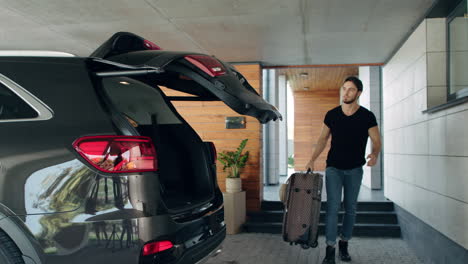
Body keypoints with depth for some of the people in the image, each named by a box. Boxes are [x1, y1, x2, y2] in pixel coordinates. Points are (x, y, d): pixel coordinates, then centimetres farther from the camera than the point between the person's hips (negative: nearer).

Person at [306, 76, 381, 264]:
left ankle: (344, 245, 23)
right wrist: (312, 160, -3)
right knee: (333, 206, -8)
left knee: (350, 208, 8)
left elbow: (376, 141, -4)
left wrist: (374, 154, -27)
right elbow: (323, 139, 6)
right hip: (333, 167, 0)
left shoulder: (367, 117, -6)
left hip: (354, 169, 0)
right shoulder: (332, 115, -1)